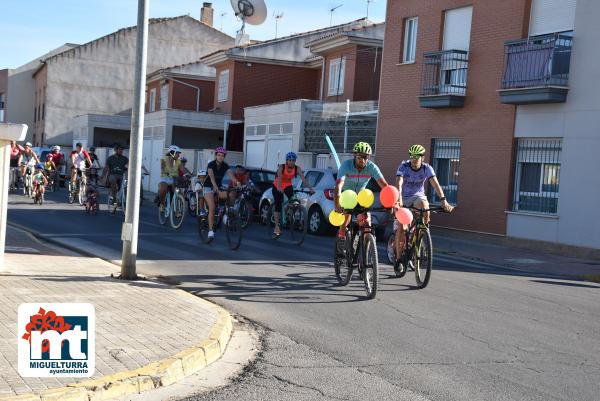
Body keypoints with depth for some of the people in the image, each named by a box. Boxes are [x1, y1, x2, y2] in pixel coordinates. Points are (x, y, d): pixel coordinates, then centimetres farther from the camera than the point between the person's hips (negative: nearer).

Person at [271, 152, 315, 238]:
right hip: (277, 187, -2)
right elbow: (279, 178, -41)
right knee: (278, 206, -9)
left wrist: (310, 188, -42)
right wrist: (279, 188, -59)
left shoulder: (297, 168, -18)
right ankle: (277, 227, -4)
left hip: (288, 186, 2)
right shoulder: (281, 167, -26)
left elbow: (303, 179, -28)